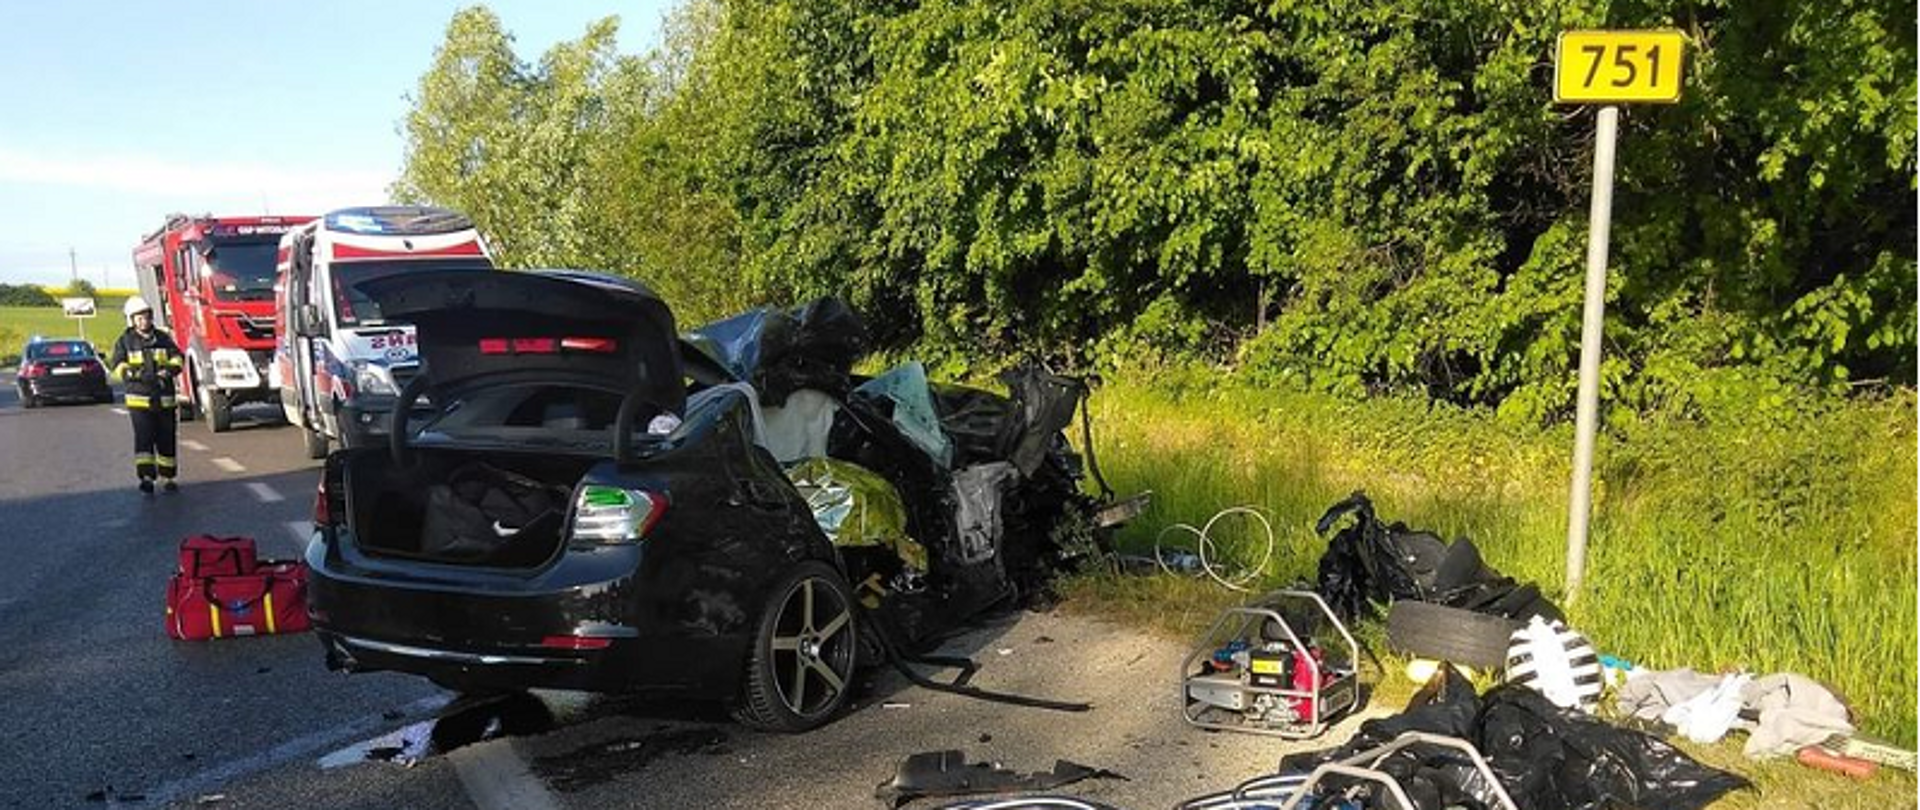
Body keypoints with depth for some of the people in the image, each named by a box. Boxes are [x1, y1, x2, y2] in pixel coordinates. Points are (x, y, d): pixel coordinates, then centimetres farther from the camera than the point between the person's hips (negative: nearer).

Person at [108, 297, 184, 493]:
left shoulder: (163, 337, 9)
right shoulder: (125, 341, 3)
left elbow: (176, 356, 8)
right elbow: (117, 364, -2)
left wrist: (170, 369, -14)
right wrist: (136, 374, -20)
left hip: (165, 399, 3)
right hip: (139, 399, -3)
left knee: (166, 439, 9)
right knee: (143, 437, -12)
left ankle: (167, 476, 19)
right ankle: (146, 477, -15)